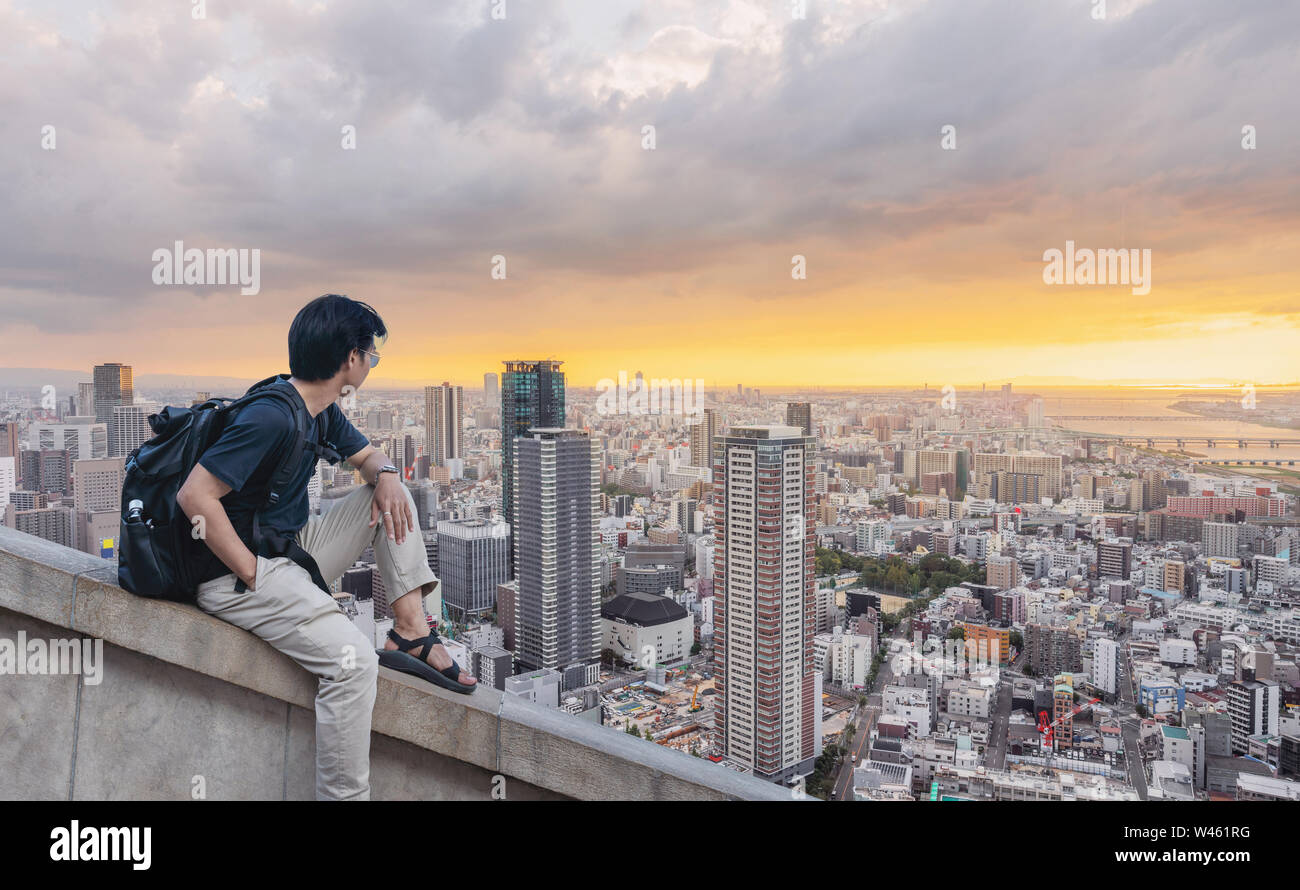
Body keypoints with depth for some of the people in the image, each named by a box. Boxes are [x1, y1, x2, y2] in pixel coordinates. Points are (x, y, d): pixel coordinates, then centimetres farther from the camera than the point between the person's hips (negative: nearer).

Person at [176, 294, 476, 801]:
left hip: (294, 550, 10)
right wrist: (253, 574, -21)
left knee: (392, 494, 6)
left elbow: (367, 455, 20)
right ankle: (342, 795, -13)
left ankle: (411, 633, -1)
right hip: (238, 575, -9)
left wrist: (385, 475, -5)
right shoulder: (272, 417, -23)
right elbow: (194, 496, -26)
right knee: (353, 660, -27)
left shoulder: (323, 410, 6)